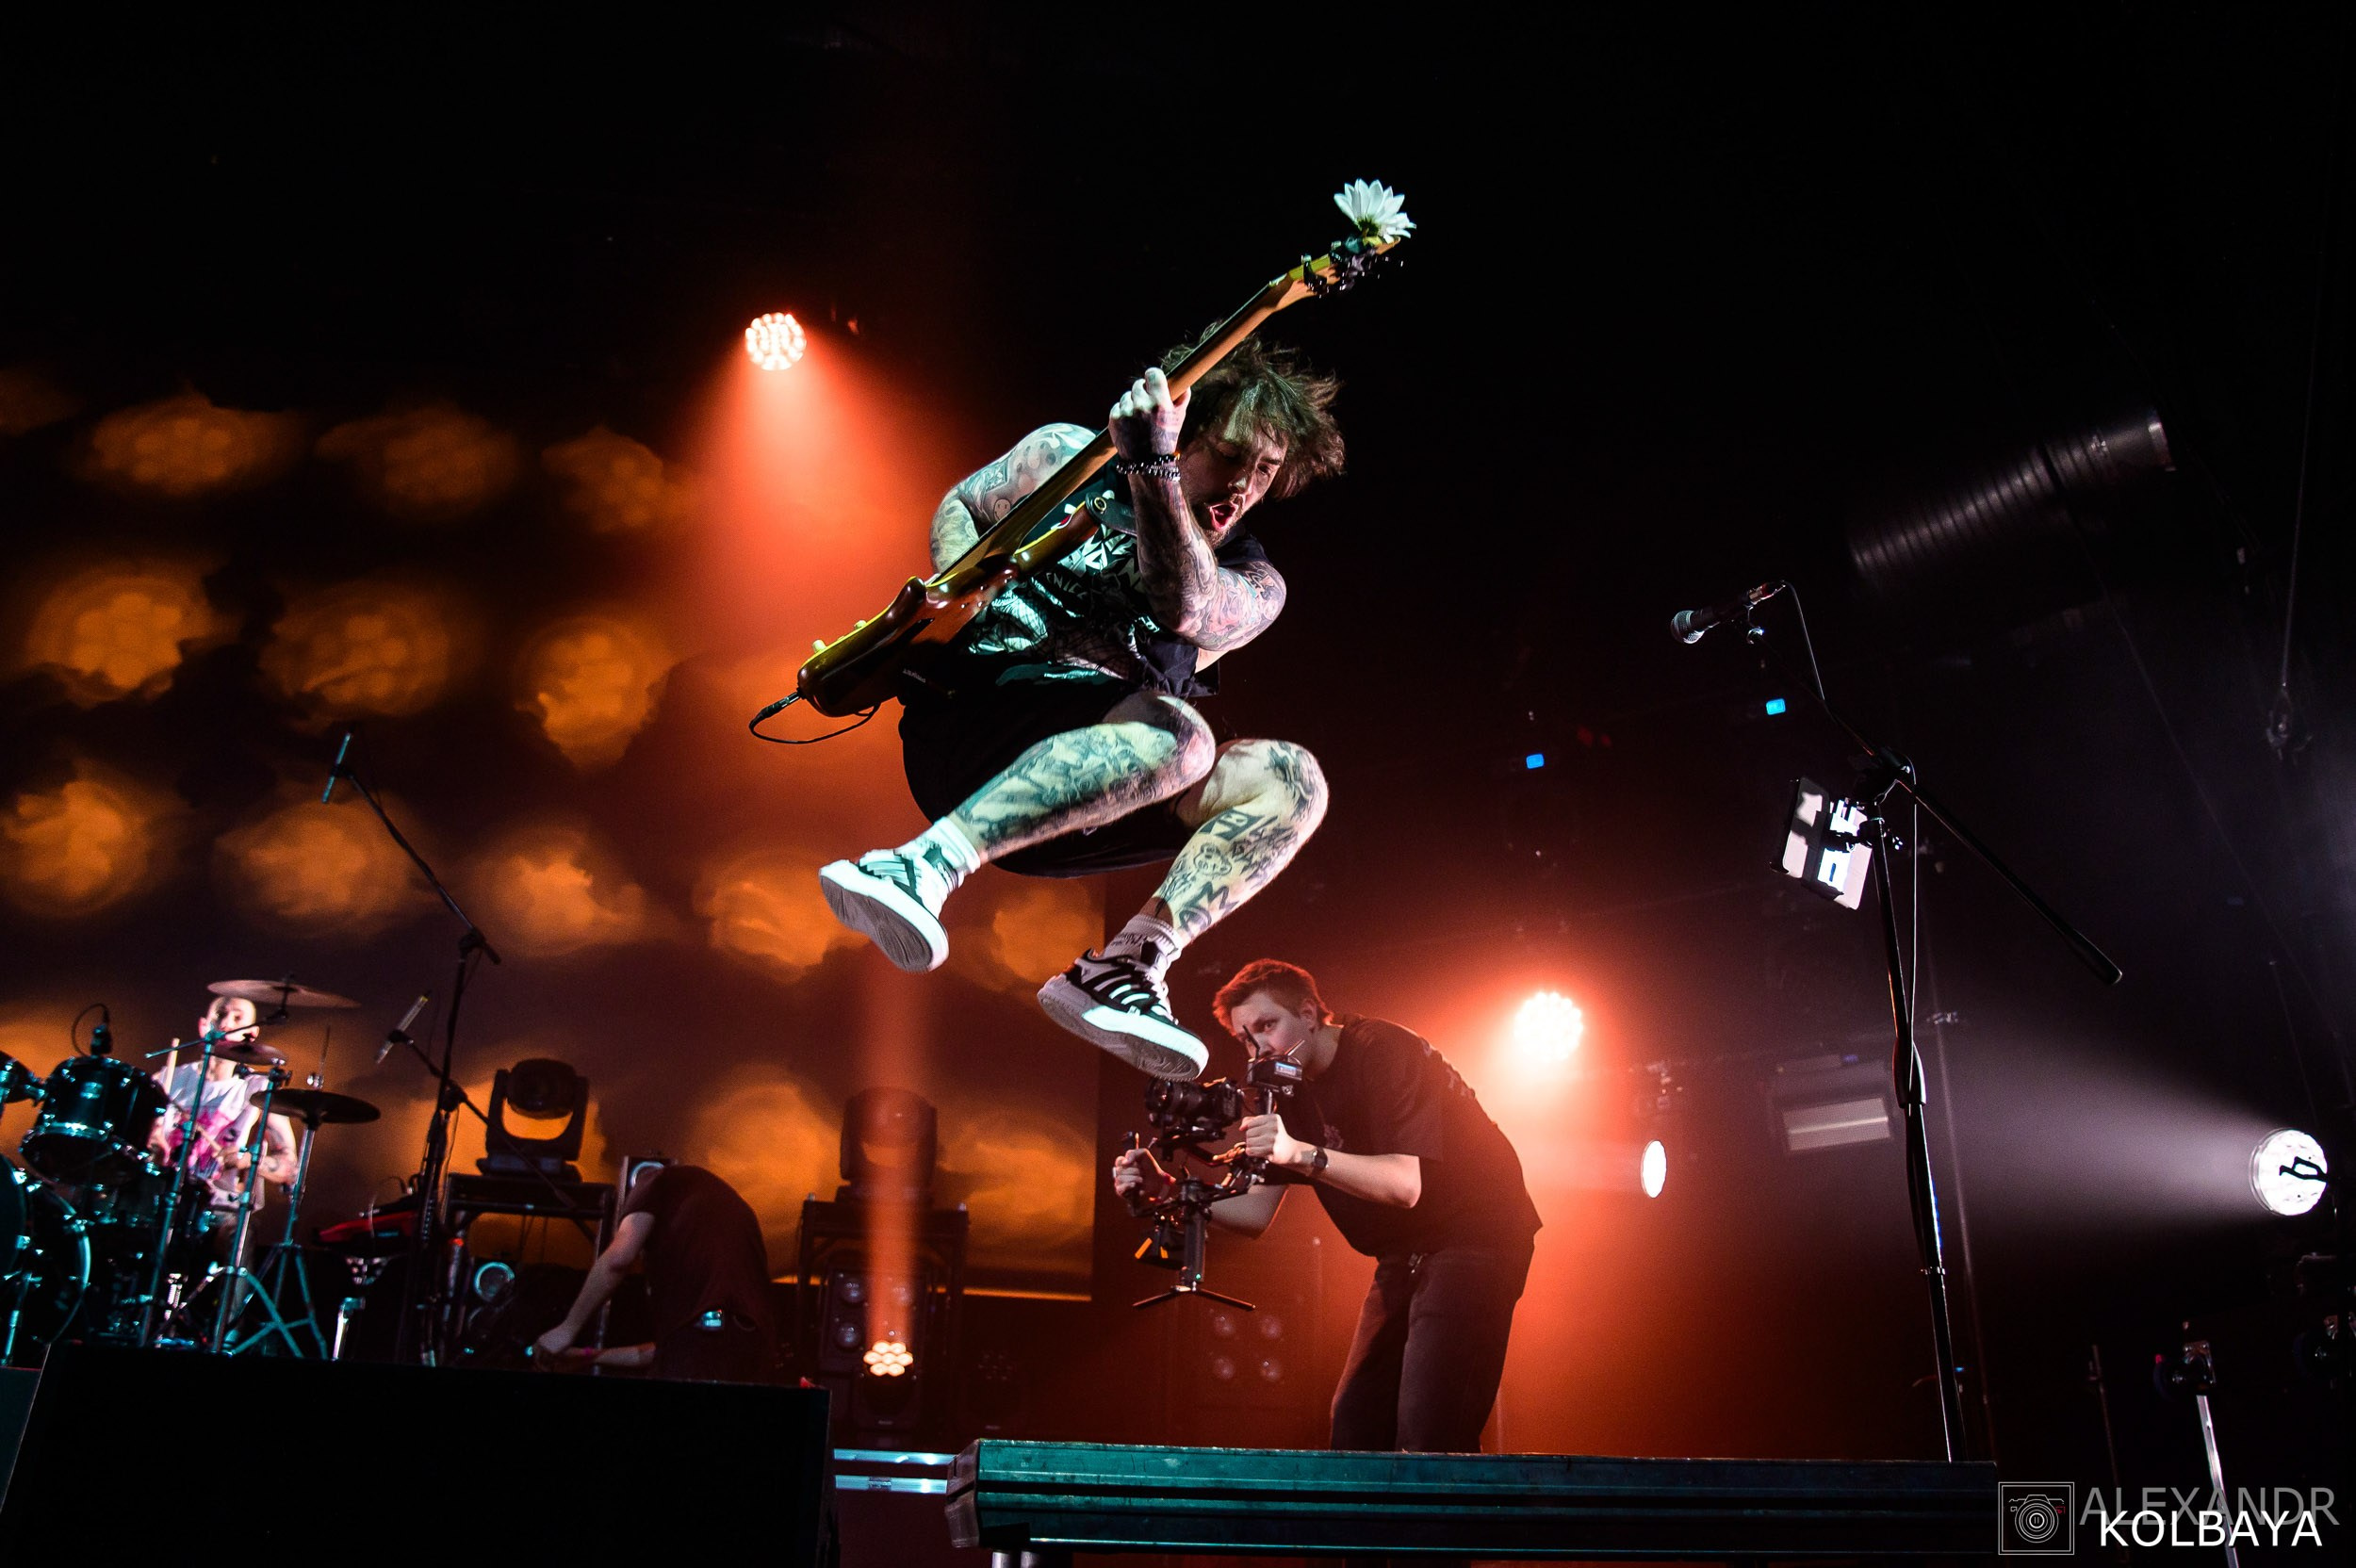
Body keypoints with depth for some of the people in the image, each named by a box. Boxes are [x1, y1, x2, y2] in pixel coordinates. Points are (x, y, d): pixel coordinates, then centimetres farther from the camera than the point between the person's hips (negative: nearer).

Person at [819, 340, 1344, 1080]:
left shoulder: (1253, 584, 5)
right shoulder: (1068, 456, 7)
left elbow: (1183, 608, -19)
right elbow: (960, 506, 20)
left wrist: (1151, 469, -32)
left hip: (1081, 788, 4)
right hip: (965, 723, -3)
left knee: (1290, 778, -18)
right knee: (1180, 736, -33)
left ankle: (1123, 968, -24)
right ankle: (921, 870, -41)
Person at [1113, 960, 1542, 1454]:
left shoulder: (1384, 1052, -19)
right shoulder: (1290, 1093, 4)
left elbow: (1407, 1185, -30)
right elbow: (1256, 1214, 1)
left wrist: (1302, 1153, -41)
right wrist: (1168, 1191, -14)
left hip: (1474, 1233, -8)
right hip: (1403, 1254, 8)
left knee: (1427, 1436, -19)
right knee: (1355, 1423, 3)